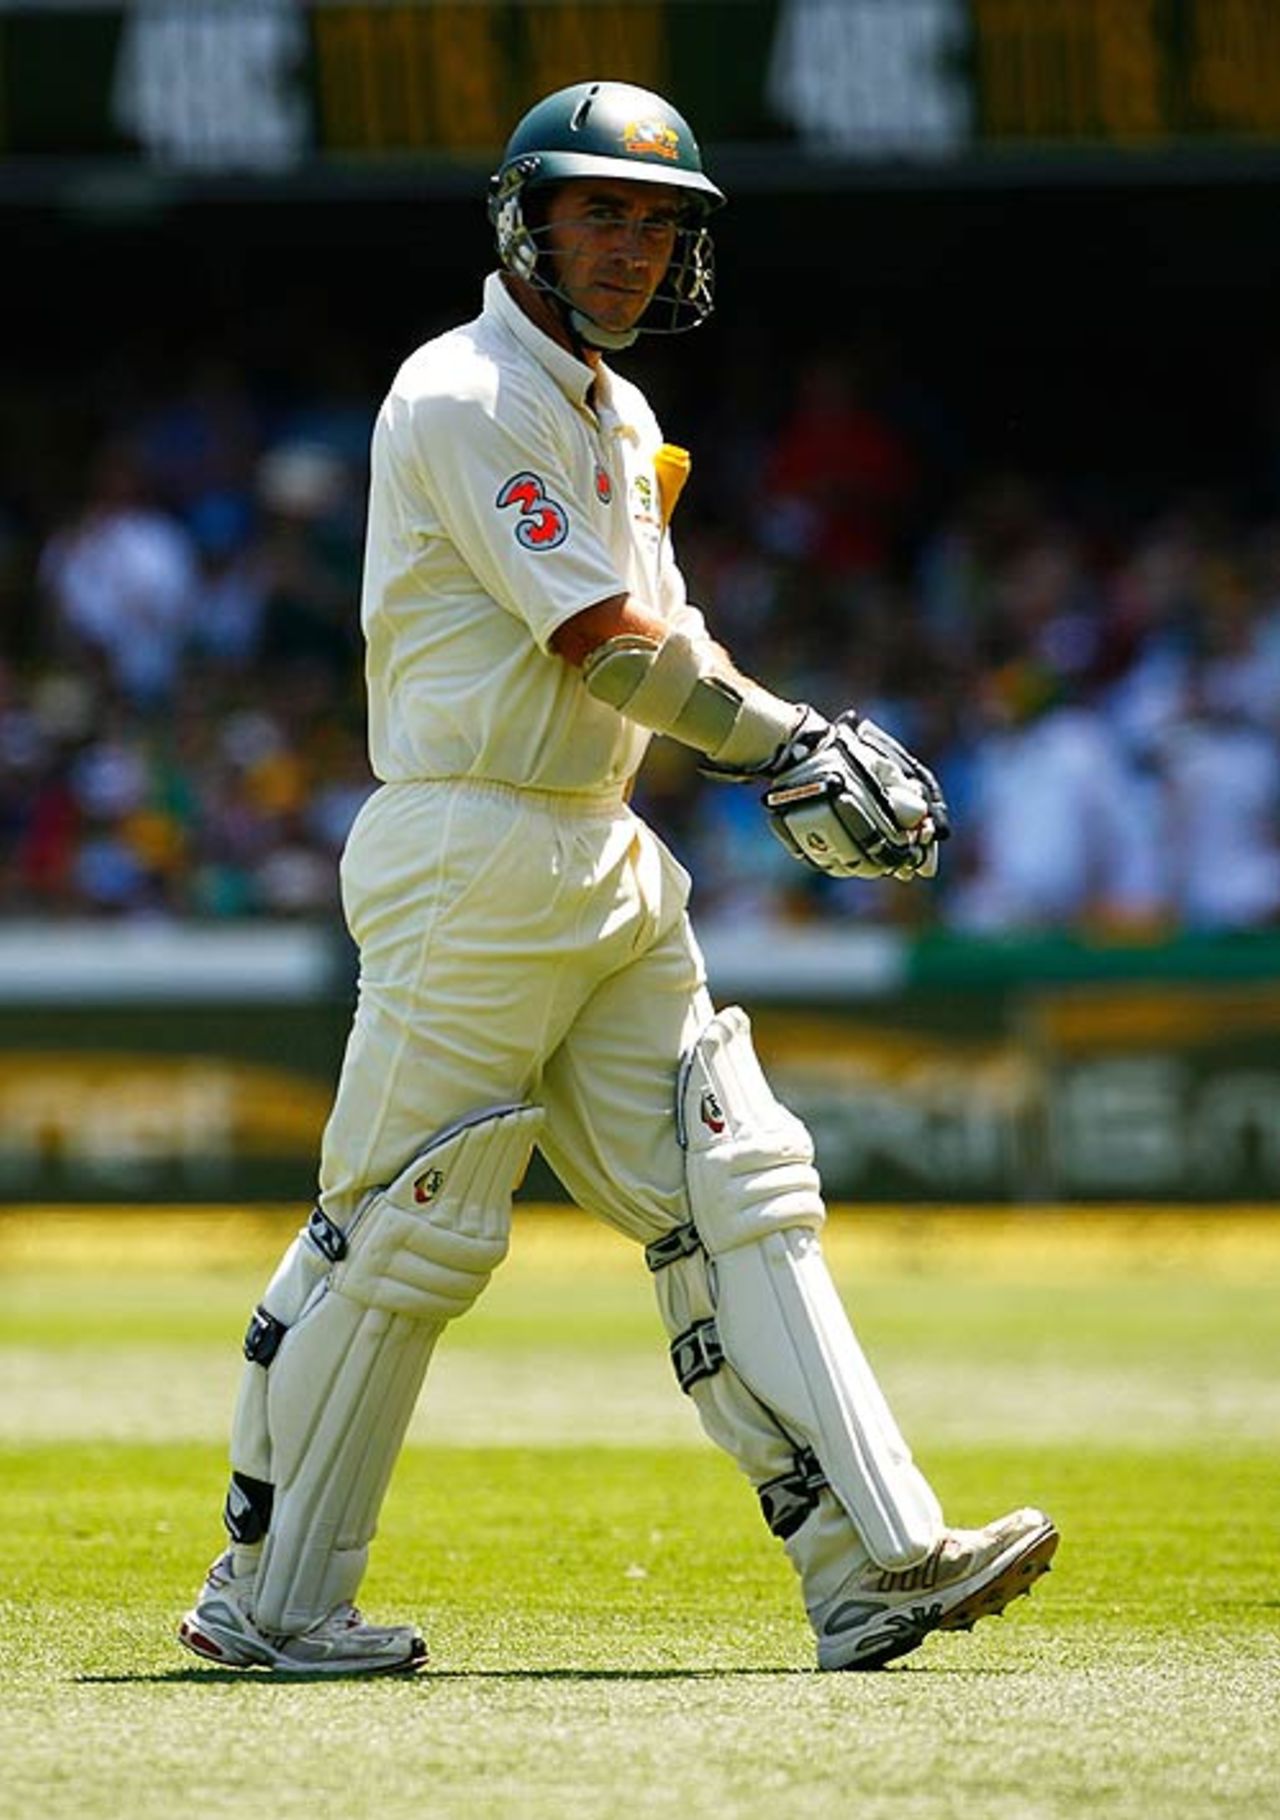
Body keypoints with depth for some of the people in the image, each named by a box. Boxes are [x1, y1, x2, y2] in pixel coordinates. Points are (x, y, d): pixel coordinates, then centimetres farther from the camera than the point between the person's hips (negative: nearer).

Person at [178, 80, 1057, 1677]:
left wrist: (793, 762, -2)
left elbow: (663, 649, 16)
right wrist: (791, 741, -14)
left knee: (735, 1196, 1)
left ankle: (873, 1563, -2)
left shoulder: (619, 419, 18)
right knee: (402, 1229, -4)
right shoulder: (466, 398, -12)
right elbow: (604, 646, -18)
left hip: (610, 875, 9)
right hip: (472, 862, -9)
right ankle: (266, 1598, 7)